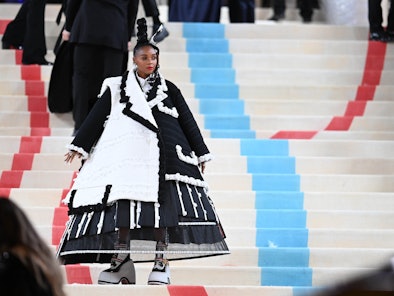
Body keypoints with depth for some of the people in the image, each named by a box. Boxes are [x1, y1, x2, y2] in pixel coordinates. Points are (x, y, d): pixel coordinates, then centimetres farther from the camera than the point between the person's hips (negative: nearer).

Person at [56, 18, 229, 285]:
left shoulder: (169, 90, 15)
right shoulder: (117, 88, 13)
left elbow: (188, 122, 15)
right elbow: (96, 118, 11)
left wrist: (201, 153, 13)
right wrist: (80, 146, 5)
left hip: (164, 156, 0)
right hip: (127, 157, 0)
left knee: (162, 206, -7)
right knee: (123, 203, -7)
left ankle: (161, 264, -6)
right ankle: (121, 262, -4)